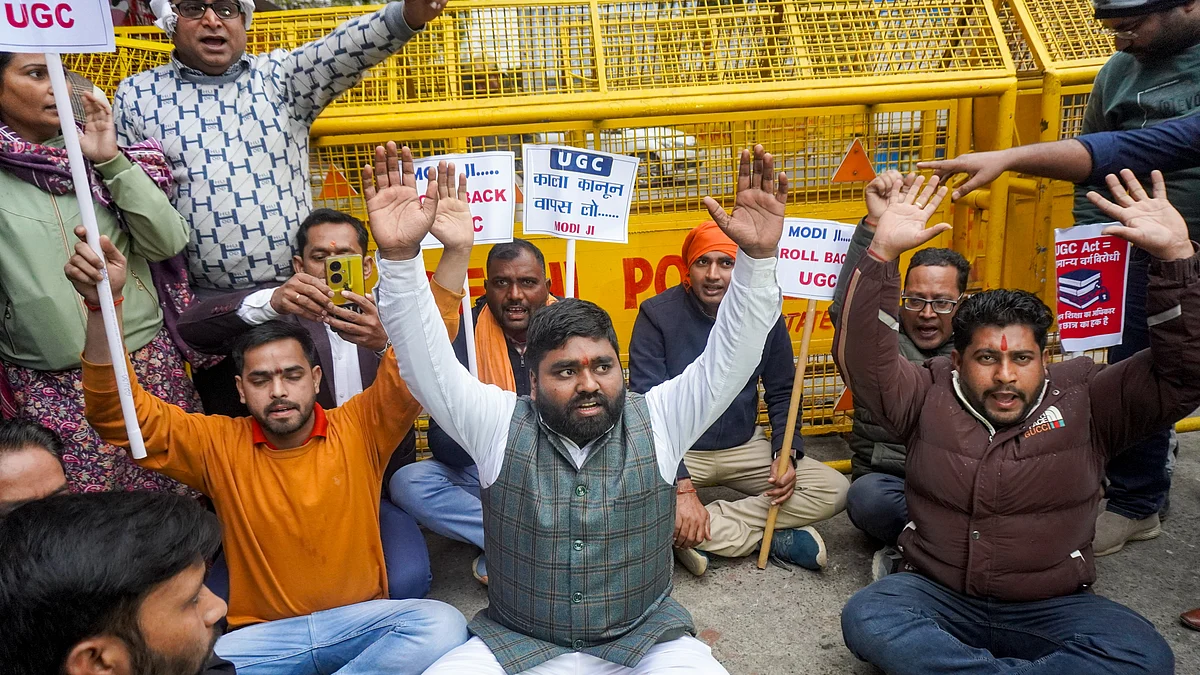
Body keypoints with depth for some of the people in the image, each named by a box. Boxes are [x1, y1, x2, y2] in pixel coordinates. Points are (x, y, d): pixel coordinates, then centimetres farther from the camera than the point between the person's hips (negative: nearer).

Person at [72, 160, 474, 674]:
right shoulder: (219, 445, 1)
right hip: (262, 634, 1)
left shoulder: (360, 429, -2)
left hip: (361, 620, -1)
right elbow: (117, 412, -5)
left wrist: (455, 252, -23)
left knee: (441, 627, -30)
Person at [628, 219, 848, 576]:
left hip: (746, 448, 4)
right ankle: (773, 536, -19)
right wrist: (681, 485, -26)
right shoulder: (658, 315, -13)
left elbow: (782, 394, 8)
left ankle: (700, 534, -17)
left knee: (834, 491, -13)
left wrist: (787, 453, -10)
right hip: (677, 452, -3)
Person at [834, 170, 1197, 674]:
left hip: (1051, 608, 1)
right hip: (938, 594, 0)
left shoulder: (1084, 403, 0)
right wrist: (883, 253, -28)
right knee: (864, 618, -29)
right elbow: (861, 358, -15)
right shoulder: (928, 398, -1)